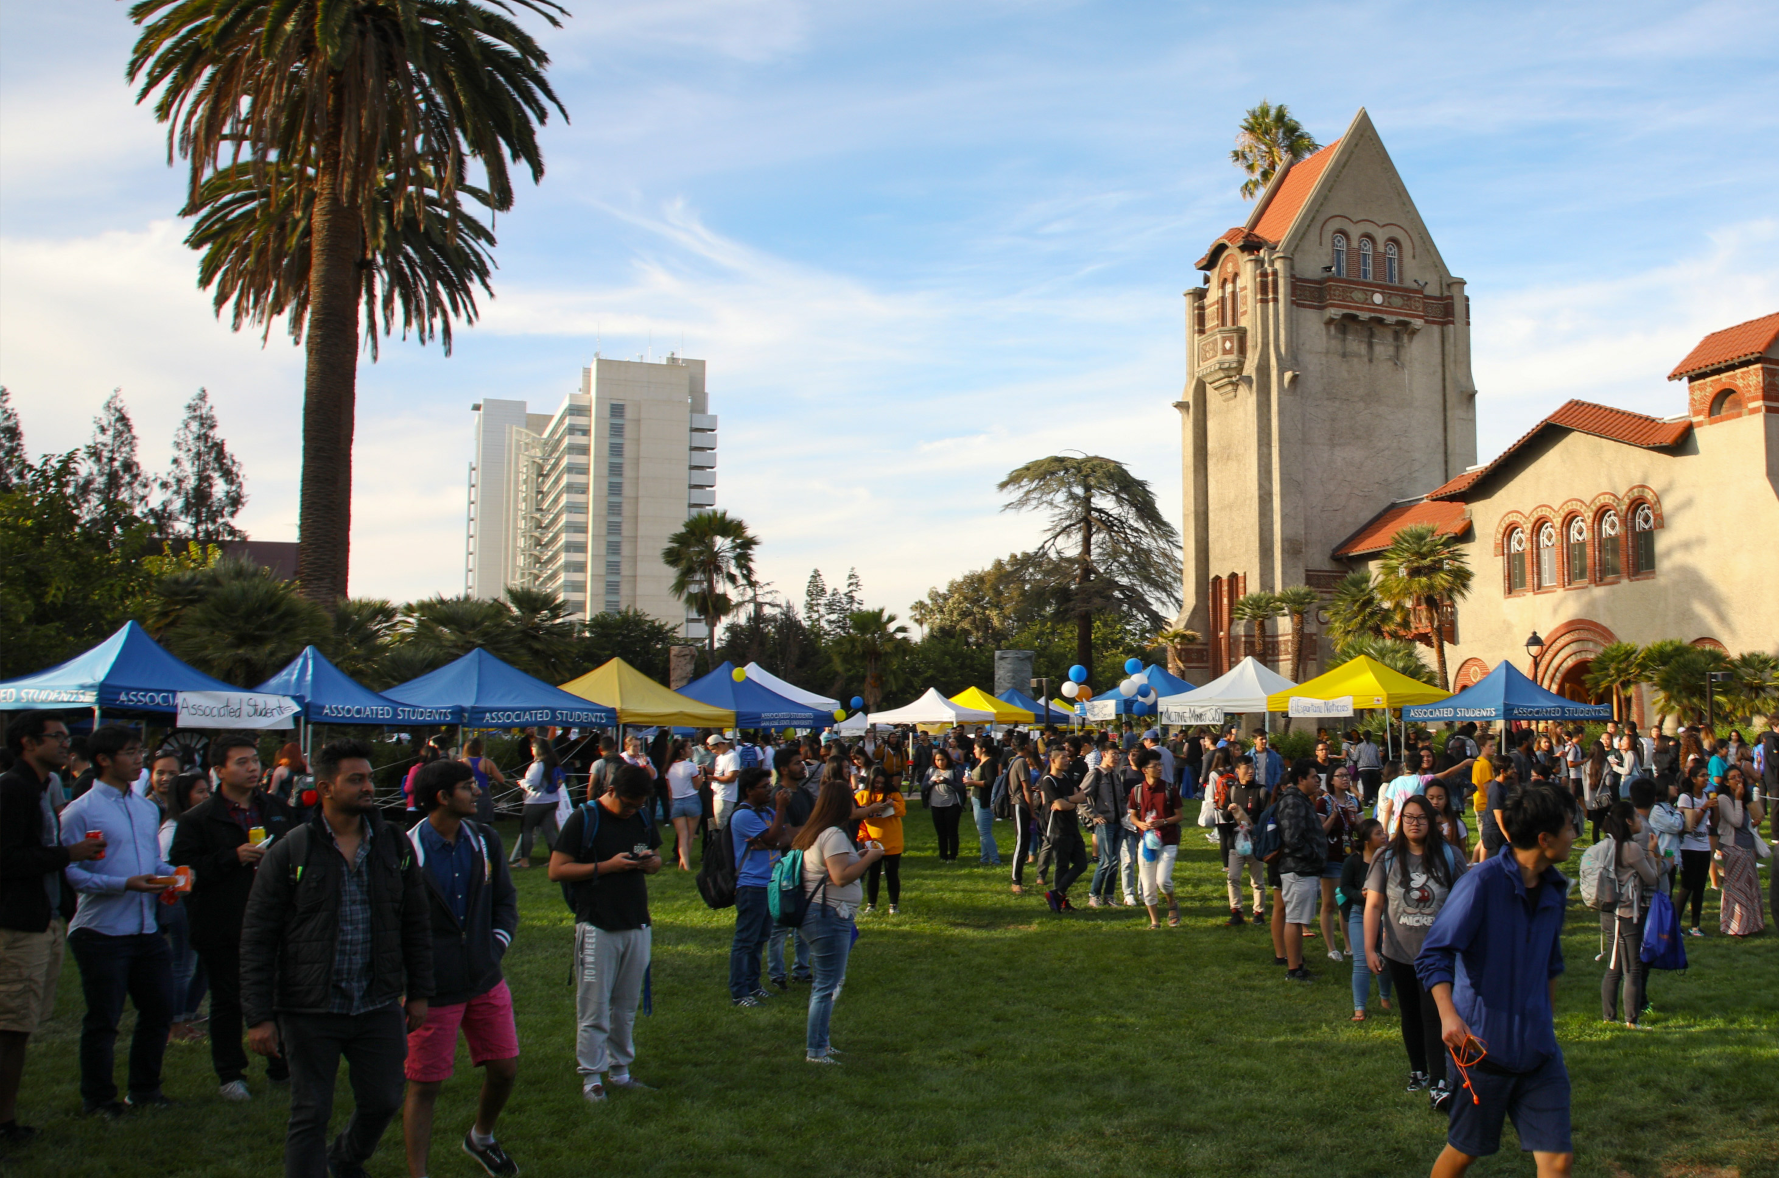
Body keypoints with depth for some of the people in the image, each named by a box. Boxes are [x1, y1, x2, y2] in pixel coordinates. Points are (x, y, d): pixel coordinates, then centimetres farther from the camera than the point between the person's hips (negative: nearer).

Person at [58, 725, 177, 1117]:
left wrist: (170, 874, -1)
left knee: (159, 1011, 12)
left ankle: (145, 1089, 28)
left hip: (147, 930, 7)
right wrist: (125, 884, -23)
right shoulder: (80, 812, -10)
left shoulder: (148, 809, 14)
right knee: (102, 1020, 4)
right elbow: (71, 872, -15)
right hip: (102, 933, -7)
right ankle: (98, 1100, 19)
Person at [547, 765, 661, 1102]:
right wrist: (607, 866, -16)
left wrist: (650, 862, -2)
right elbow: (557, 870, -9)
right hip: (597, 927, -5)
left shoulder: (642, 819, 11)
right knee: (594, 1008, -2)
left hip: (637, 926, 5)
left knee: (627, 1006, 12)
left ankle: (619, 1070, 22)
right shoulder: (584, 819, -7)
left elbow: (656, 860, 23)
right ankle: (592, 1077, 7)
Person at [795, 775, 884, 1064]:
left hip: (814, 914, 10)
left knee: (824, 983, 18)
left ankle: (818, 1041, 26)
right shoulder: (834, 835, -16)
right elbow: (841, 877, -24)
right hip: (830, 917, -10)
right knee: (828, 985, -4)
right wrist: (869, 857, -13)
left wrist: (857, 856, 14)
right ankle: (816, 1051, 1)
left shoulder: (812, 833, 14)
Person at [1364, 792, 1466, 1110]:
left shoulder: (1448, 857, -4)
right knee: (1411, 1015, 15)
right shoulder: (1387, 859, -2)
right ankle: (1417, 1071, 32)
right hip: (1399, 953, 2)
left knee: (1434, 1015, -11)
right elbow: (1374, 905, -2)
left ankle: (1438, 1084, -9)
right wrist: (1370, 948, -6)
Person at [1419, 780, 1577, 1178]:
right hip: (1484, 1044, -6)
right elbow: (1433, 954, -20)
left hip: (1538, 1046, 6)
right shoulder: (1483, 881, -17)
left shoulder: (1555, 888, 6)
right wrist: (1448, 1014, -34)